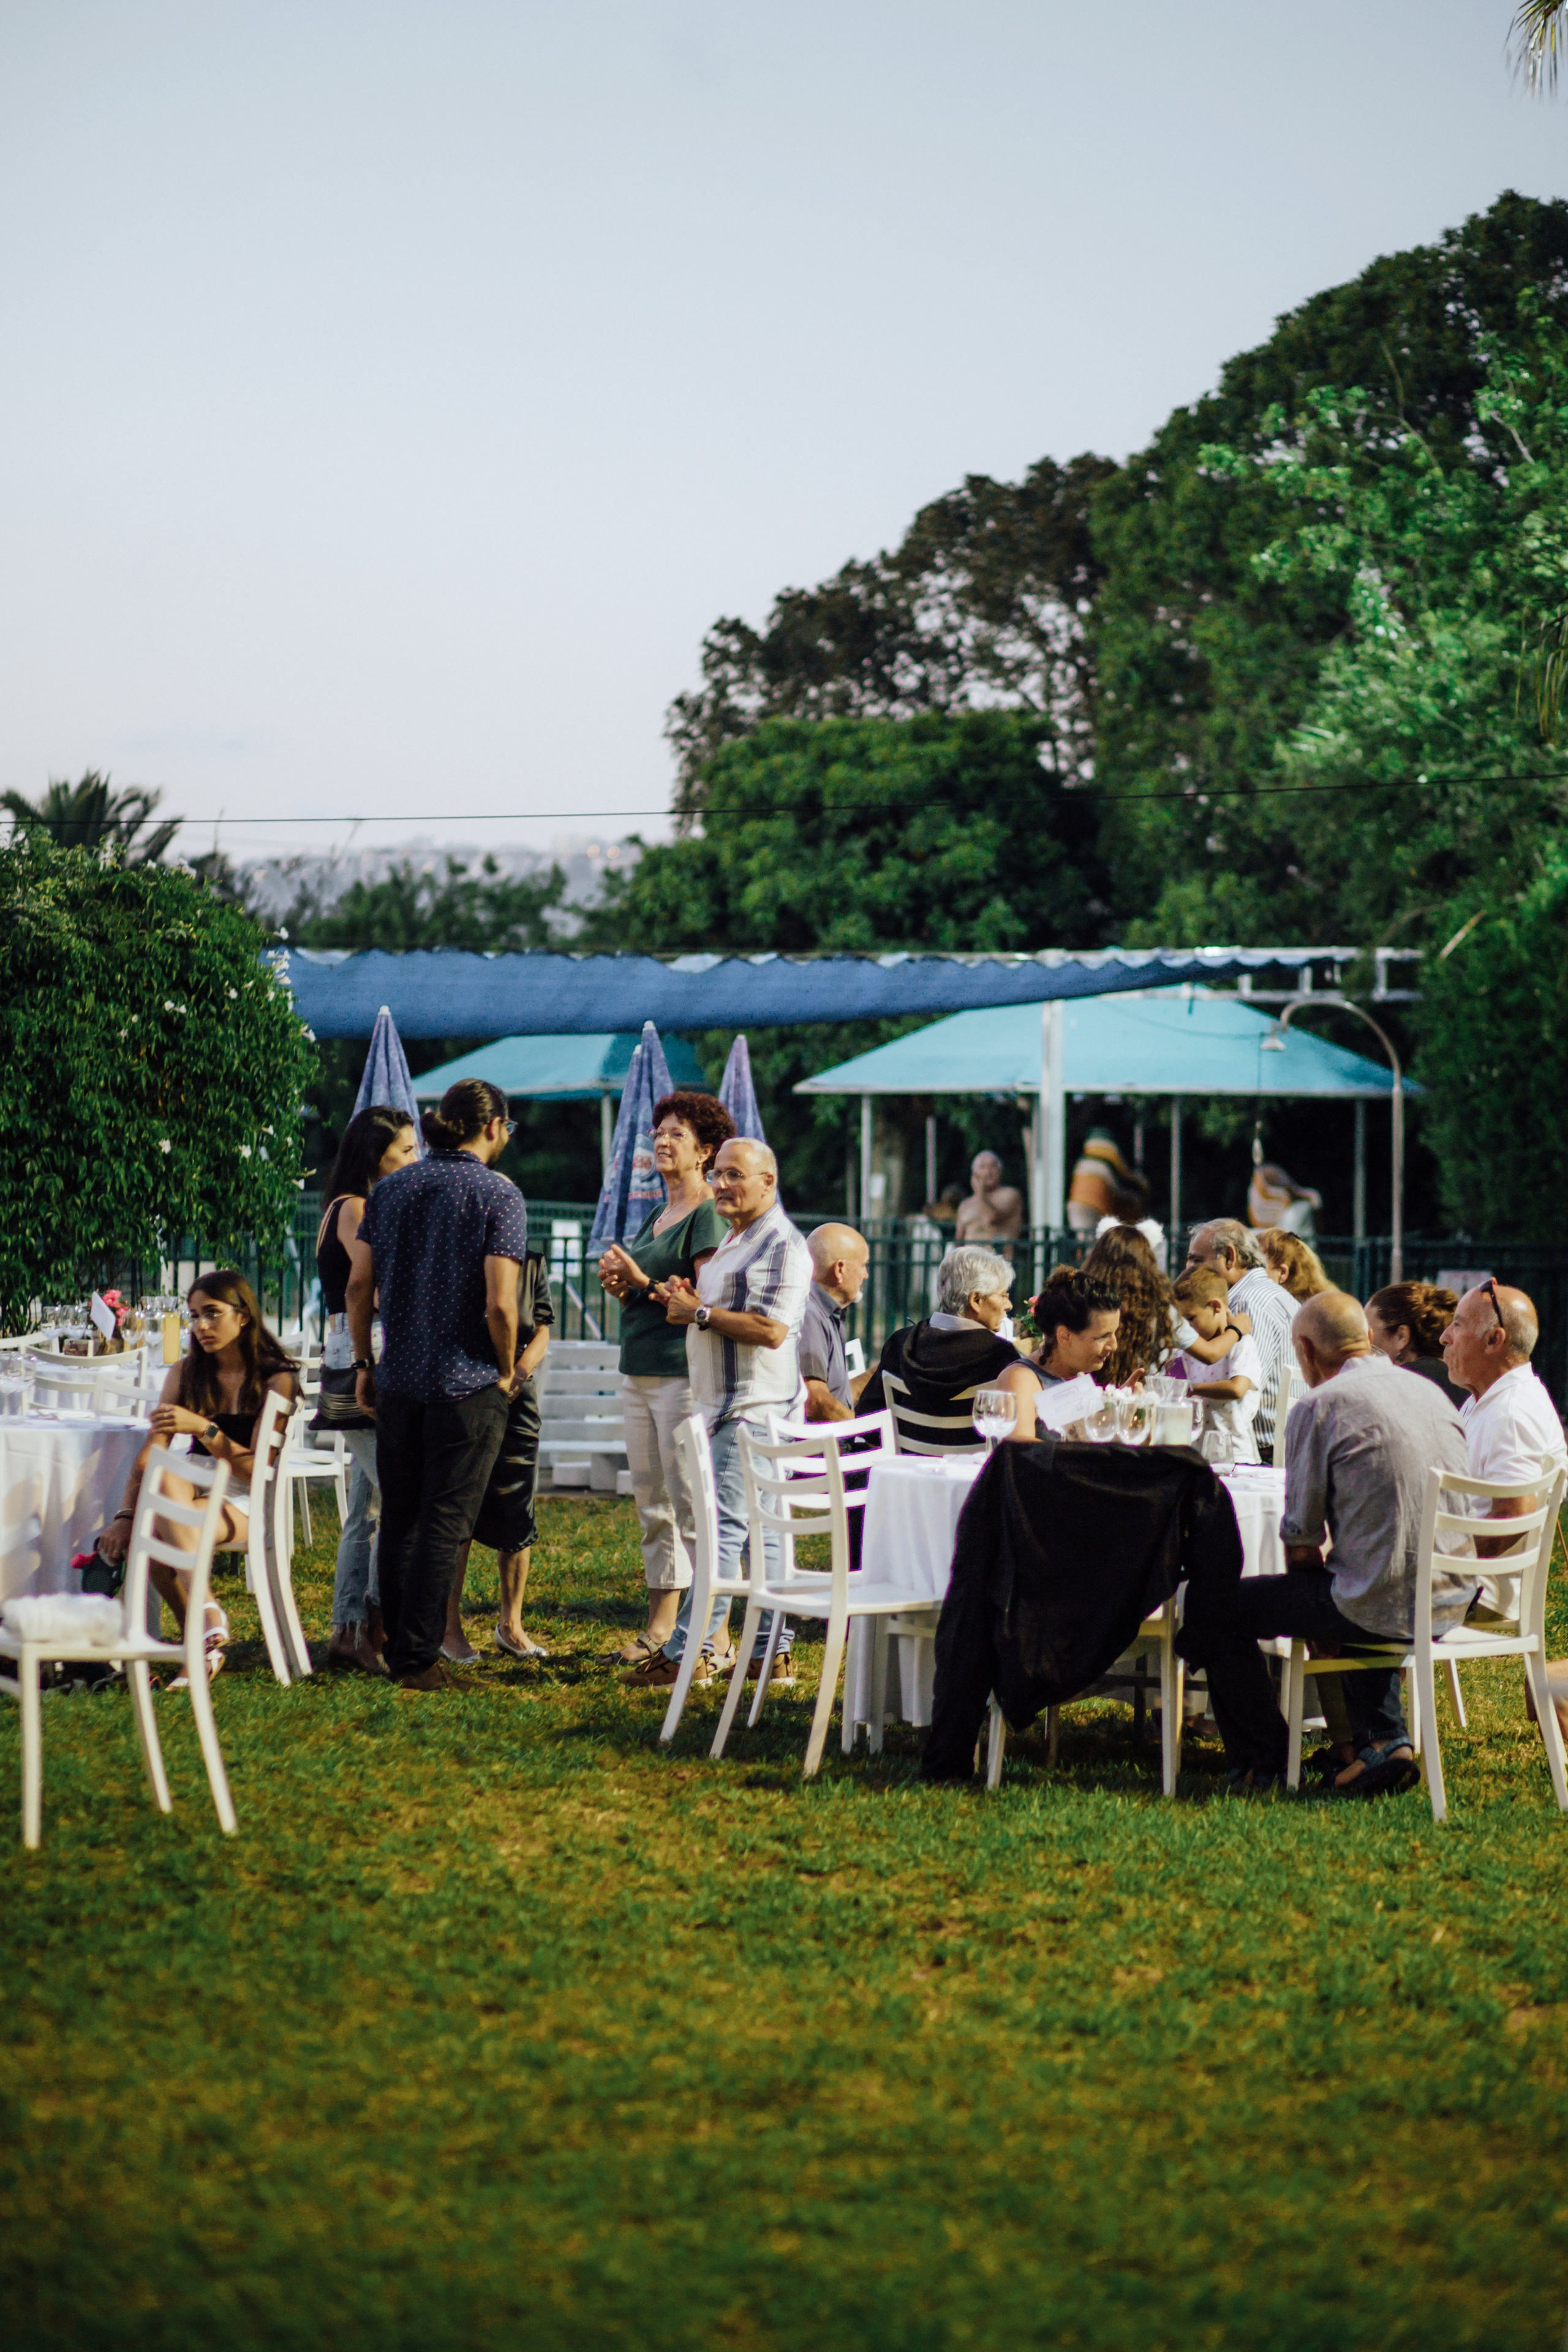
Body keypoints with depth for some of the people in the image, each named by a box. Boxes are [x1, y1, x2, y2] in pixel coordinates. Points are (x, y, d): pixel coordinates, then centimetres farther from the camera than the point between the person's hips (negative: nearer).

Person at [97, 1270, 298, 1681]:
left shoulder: (275, 1379, -4)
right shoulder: (185, 1374, 11)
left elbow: (256, 1470, -11)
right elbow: (151, 1452, 1)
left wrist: (204, 1429, -24)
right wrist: (125, 1516, -13)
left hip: (247, 1508, -5)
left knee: (157, 1540, -33)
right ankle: (206, 1613, -37)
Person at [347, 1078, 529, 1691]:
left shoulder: (391, 1190, 7)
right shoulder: (498, 1196, -9)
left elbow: (359, 1285, 5)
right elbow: (499, 1303, -16)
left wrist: (364, 1365, 13)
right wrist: (507, 1368, -1)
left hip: (398, 1382, 5)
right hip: (468, 1385, -5)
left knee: (399, 1519, 14)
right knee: (445, 1522, 0)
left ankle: (397, 1650, 20)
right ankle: (419, 1659, 0)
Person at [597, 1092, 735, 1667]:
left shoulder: (708, 1217, -8)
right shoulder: (654, 1218, 19)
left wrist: (642, 1282, -18)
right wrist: (620, 1287, 5)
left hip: (684, 1375, -9)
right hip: (638, 1372, 9)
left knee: (692, 1506, -10)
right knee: (651, 1506, 10)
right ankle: (661, 1624, 16)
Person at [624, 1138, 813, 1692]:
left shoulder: (781, 1245, -12)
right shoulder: (732, 1240, 21)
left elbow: (770, 1329, -22)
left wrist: (700, 1313, -14)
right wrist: (682, 1299, 12)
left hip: (754, 1409, -11)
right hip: (724, 1406, 11)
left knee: (723, 1527, -11)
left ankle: (689, 1653, -12)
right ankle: (773, 1652, 12)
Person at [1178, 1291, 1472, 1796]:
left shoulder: (1319, 1407, -9)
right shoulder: (1431, 1393, 12)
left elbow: (1302, 1548, -6)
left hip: (1383, 1606, -7)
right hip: (1453, 1599, 7)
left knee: (1210, 1603, 9)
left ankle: (1262, 1762, 19)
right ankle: (1383, 1738, 23)